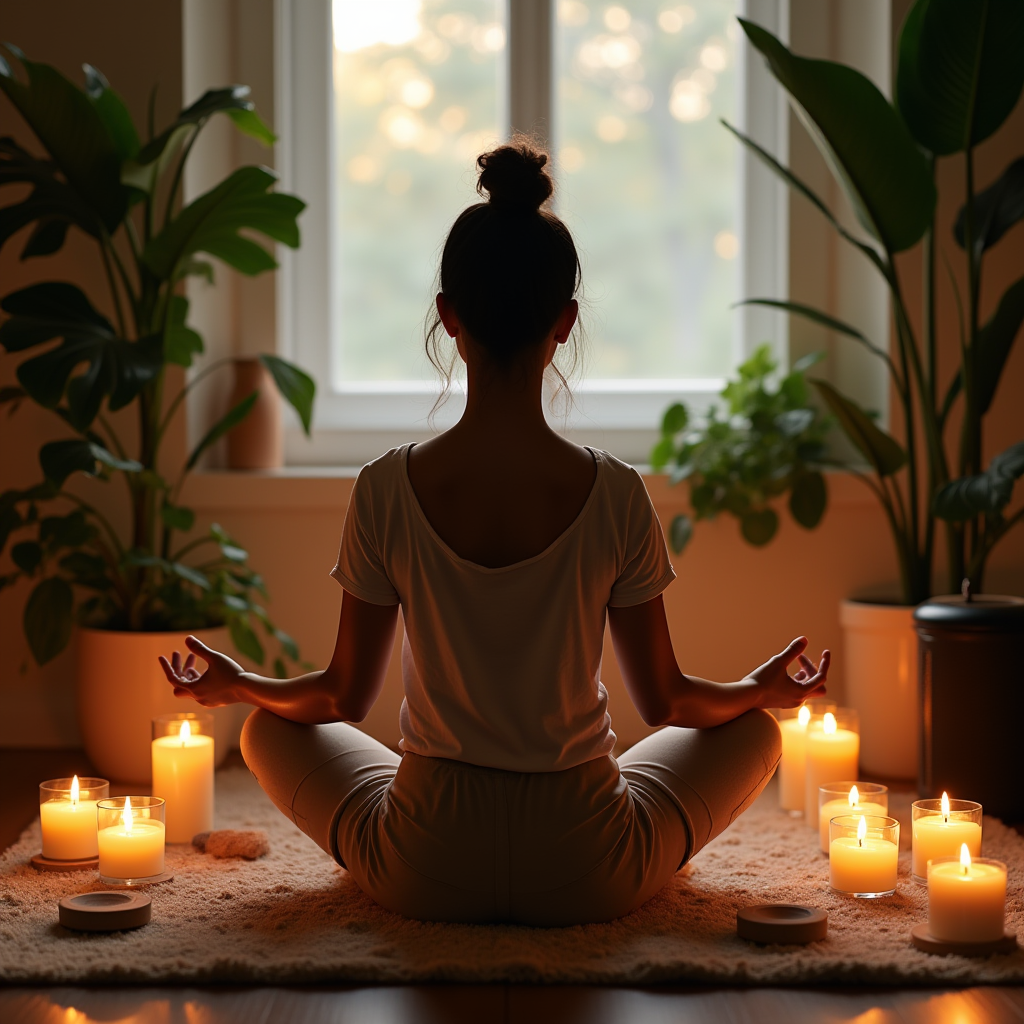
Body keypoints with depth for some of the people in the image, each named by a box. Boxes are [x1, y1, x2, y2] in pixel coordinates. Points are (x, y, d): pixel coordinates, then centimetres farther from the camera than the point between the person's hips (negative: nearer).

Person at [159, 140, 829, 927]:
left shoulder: (387, 490, -12)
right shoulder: (613, 494, -13)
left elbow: (345, 698, -1)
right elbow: (665, 701, -2)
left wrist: (234, 685, 19)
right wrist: (766, 690, 19)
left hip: (424, 873, 0)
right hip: (588, 876, 0)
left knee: (271, 730, 28)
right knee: (753, 730, 25)